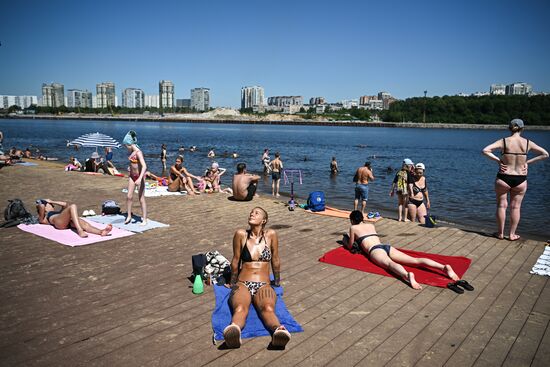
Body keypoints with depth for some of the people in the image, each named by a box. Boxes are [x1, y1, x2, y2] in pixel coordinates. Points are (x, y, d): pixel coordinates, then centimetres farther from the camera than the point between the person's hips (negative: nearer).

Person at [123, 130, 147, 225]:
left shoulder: (138, 152, -21)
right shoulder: (131, 152, 4)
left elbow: (144, 166, -31)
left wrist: (140, 179, -40)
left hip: (139, 176, -8)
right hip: (132, 176, 8)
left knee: (141, 198, -2)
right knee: (129, 197, 7)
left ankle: (144, 220, 7)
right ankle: (129, 216, 20)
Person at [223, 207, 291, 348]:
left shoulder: (270, 235, 7)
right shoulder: (241, 234, 7)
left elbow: (275, 261, 17)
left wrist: (277, 282, 26)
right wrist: (232, 283, 25)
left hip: (264, 285, 0)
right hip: (242, 284, 0)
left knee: (268, 308, -34)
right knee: (240, 308, -35)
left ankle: (278, 331, -65)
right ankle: (234, 329, -66)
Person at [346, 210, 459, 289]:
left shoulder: (353, 228, 17)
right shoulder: (371, 225, 33)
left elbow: (350, 246, 24)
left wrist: (345, 243, 45)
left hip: (375, 250, -6)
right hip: (387, 247, 6)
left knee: (390, 264, -37)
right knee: (415, 260, -10)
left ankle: (407, 275, -72)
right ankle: (444, 267, -32)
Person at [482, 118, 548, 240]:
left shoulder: (504, 141, -8)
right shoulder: (528, 143, -2)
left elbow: (485, 150, -18)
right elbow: (545, 154, 2)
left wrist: (498, 160, -9)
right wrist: (528, 162, 3)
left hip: (503, 178, -1)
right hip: (520, 180, 2)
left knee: (501, 205, 12)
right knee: (516, 207, 13)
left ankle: (500, 233, 19)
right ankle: (512, 234, 20)